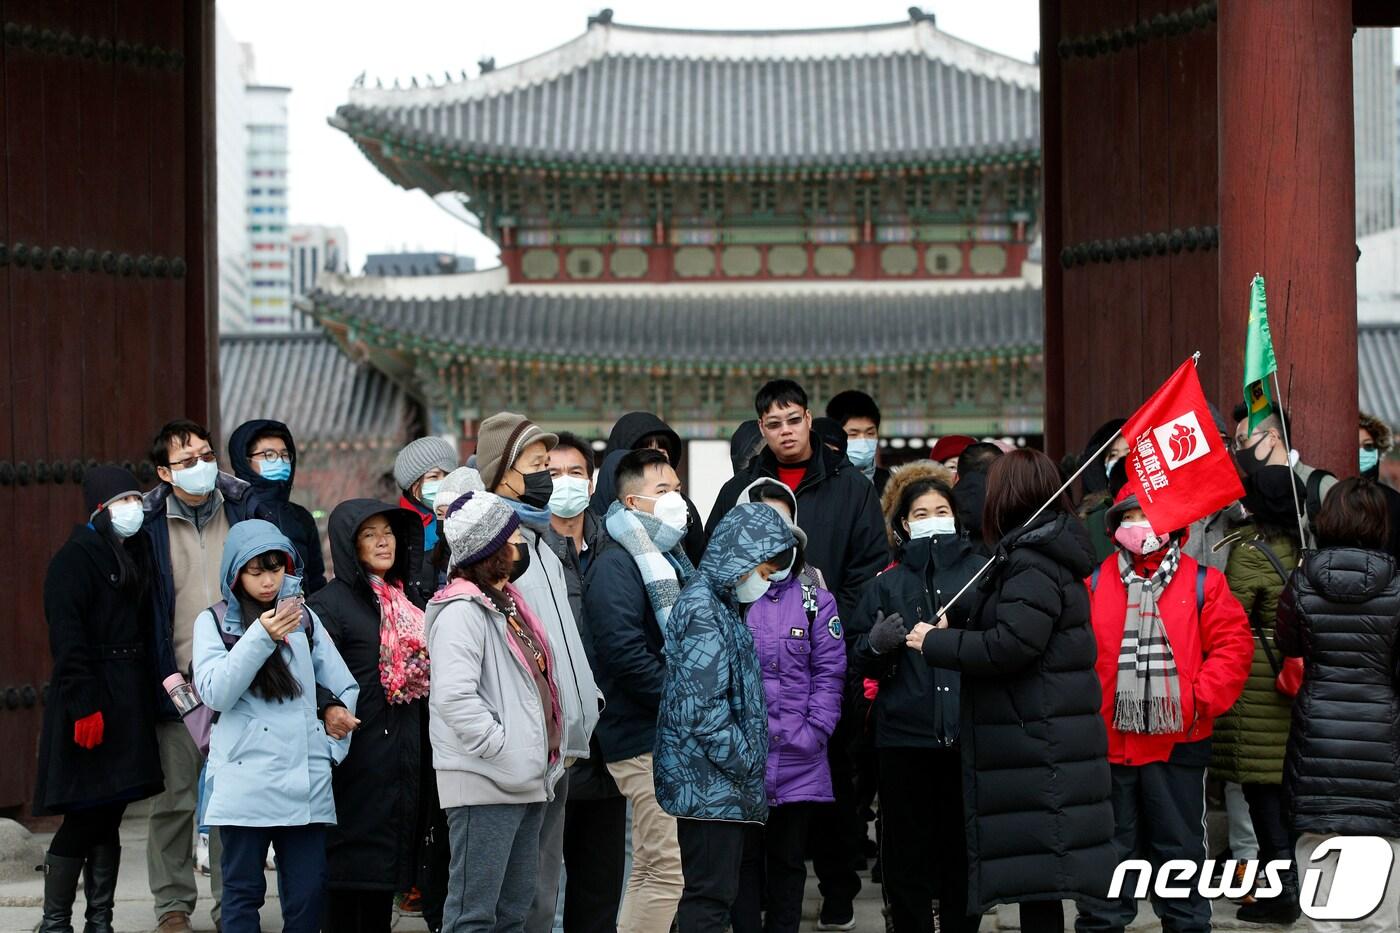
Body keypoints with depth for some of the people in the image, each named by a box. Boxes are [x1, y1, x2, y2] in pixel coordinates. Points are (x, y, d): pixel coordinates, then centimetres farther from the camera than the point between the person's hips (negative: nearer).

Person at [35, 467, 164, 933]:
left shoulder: (133, 556, 19)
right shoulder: (75, 557, -7)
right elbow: (67, 636, -16)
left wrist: (152, 692, 13)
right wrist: (84, 705, -22)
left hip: (130, 698, 8)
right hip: (93, 698, -8)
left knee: (108, 816, 8)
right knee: (85, 815, -8)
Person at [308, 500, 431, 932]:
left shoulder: (410, 599, 16)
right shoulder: (331, 602, -7)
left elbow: (426, 665, 24)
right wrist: (327, 707, -37)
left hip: (407, 749, 7)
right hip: (359, 748, -7)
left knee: (389, 863, 10)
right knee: (352, 863, -5)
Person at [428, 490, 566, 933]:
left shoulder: (508, 603, 18)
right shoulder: (462, 610, -12)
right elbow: (454, 697, -23)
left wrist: (542, 755, 14)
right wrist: (503, 750, -20)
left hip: (526, 781, 10)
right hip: (485, 782, -10)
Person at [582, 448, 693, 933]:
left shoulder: (672, 558, 19)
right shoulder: (616, 564, -11)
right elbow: (625, 655, -21)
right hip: (646, 736, -9)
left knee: (650, 870, 12)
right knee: (670, 870, -12)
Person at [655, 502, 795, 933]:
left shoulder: (721, 606, 17)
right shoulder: (702, 611, -14)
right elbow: (702, 707, -20)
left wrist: (749, 761, 13)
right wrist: (746, 763, -13)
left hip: (724, 783, 10)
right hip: (710, 781, -10)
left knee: (716, 893, 11)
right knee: (711, 897, -9)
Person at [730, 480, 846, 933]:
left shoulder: (815, 597, 7)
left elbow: (829, 673, 3)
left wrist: (813, 731, -8)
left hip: (799, 760, 2)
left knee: (789, 861, 11)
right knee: (743, 859, 5)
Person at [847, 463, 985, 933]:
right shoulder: (887, 583, 12)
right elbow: (859, 659, 9)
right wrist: (877, 643, -12)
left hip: (969, 733, -1)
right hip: (905, 736, 1)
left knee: (964, 848, 6)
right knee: (906, 853, 2)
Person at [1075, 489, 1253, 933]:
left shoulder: (1202, 582, -1)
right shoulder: (1095, 583, 3)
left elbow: (1233, 644, -4)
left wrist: (1202, 698, -13)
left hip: (1178, 741, -1)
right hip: (1107, 740, 1)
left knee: (1179, 846, 9)